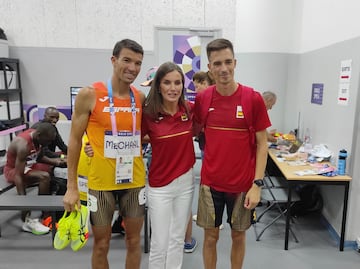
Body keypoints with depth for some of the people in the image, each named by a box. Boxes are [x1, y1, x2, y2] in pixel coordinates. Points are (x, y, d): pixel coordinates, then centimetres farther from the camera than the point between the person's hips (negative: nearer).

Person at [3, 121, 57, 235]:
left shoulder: (36, 136, -9)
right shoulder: (23, 145, -33)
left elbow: (39, 157, 11)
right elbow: (18, 175, -33)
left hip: (28, 165, 8)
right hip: (13, 170, -8)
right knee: (45, 176, -29)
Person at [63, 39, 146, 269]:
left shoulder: (142, 98, 1)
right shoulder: (89, 95, -10)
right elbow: (75, 140, -5)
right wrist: (72, 186, -6)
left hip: (135, 181, 3)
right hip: (101, 181, -3)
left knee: (134, 240, 16)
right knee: (101, 244, 13)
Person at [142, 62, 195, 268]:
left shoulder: (189, 109, -4)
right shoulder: (148, 114, -14)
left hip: (186, 181, 3)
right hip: (160, 185, -3)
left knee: (177, 239, 18)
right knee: (160, 244, 7)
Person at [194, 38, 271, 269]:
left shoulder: (253, 98, -10)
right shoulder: (202, 99, -4)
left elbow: (262, 144, -5)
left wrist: (257, 184, -9)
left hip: (243, 184, -1)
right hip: (210, 182, 1)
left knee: (239, 235, 17)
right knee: (211, 235, 15)